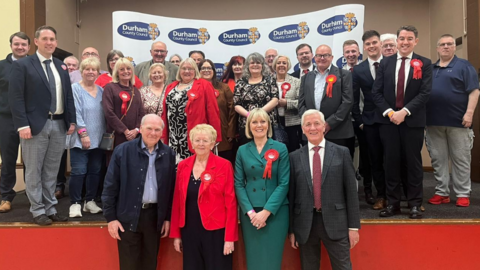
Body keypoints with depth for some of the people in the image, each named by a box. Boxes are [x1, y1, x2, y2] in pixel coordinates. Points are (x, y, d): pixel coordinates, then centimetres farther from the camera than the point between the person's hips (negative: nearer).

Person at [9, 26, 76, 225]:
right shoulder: (22, 65, -2)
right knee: (34, 171, 5)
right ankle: (38, 211, 16)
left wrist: (72, 120, 7)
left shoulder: (61, 66, 13)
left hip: (59, 125, 5)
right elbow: (16, 97, -8)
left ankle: (50, 208, 23)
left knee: (52, 171, 12)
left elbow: (68, 96, 15)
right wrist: (22, 125, -16)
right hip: (36, 125, -4)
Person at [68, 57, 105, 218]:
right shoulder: (75, 88, -3)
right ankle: (75, 203, 6)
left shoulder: (101, 90, 12)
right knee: (78, 172, -6)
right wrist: (83, 133, -17)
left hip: (98, 139, 5)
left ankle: (90, 201, 21)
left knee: (95, 171, 9)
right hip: (81, 139, -5)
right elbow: (75, 112, -11)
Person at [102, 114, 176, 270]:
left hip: (155, 216, 3)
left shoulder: (168, 154, 2)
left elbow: (171, 188, 6)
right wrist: (111, 217, -6)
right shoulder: (122, 151, -7)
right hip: (128, 217, -2)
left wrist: (168, 217, 5)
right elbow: (110, 186, -5)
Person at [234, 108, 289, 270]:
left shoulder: (280, 148, 1)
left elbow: (284, 183, -5)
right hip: (249, 213, 2)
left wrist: (266, 211, -12)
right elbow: (238, 184, 2)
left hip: (275, 212, -1)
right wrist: (250, 211, -10)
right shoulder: (242, 151, 7)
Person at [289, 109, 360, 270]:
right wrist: (291, 229, 4)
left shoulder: (341, 153, 2)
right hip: (305, 224, 1)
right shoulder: (295, 157, 4)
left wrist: (354, 226, -2)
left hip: (335, 222, -1)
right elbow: (291, 194, 4)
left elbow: (351, 191, 1)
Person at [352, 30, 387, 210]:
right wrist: (359, 121, 1)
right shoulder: (358, 70, 5)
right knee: (375, 160, 7)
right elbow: (354, 100, 6)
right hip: (370, 121, 1)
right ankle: (381, 196, 19)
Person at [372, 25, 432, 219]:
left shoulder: (424, 64, 2)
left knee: (413, 163, 6)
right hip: (388, 120, 2)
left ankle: (414, 204, 17)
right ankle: (393, 203, 16)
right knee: (391, 162, 6)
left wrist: (404, 112, -17)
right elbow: (376, 92, 3)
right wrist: (389, 112, -10)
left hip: (413, 121, -1)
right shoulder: (385, 63, 8)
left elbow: (425, 93, -6)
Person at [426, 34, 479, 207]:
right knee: (438, 159, 7)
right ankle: (442, 192, 16)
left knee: (461, 159, 3)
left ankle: (463, 193, 12)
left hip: (458, 120, -4)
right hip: (434, 122, 4)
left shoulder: (464, 66, 2)